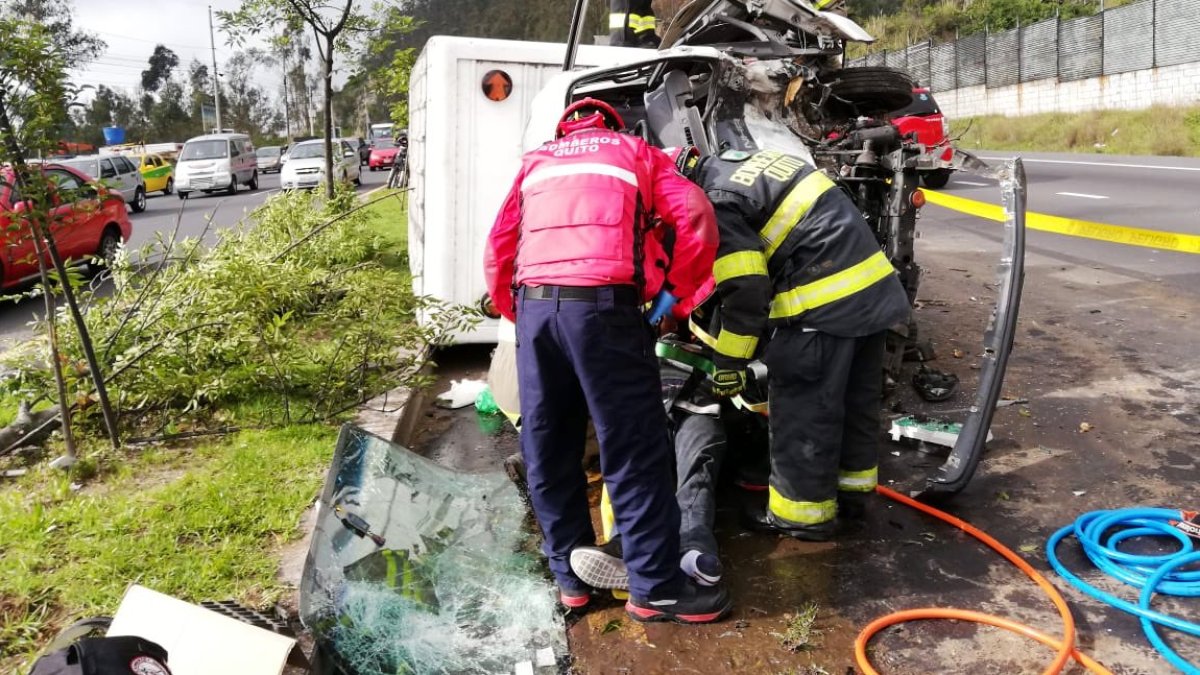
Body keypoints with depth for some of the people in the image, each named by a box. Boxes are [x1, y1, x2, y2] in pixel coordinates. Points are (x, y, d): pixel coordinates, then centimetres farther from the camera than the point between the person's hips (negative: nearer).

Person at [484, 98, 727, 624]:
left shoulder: (536, 163, 29)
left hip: (534, 304, 4)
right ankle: (657, 588, 7)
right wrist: (674, 291, 16)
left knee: (548, 449, 13)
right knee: (634, 451, 1)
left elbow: (497, 252, 21)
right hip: (603, 304, -3)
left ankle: (569, 575, 23)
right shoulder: (635, 153, 22)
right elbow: (696, 219, 6)